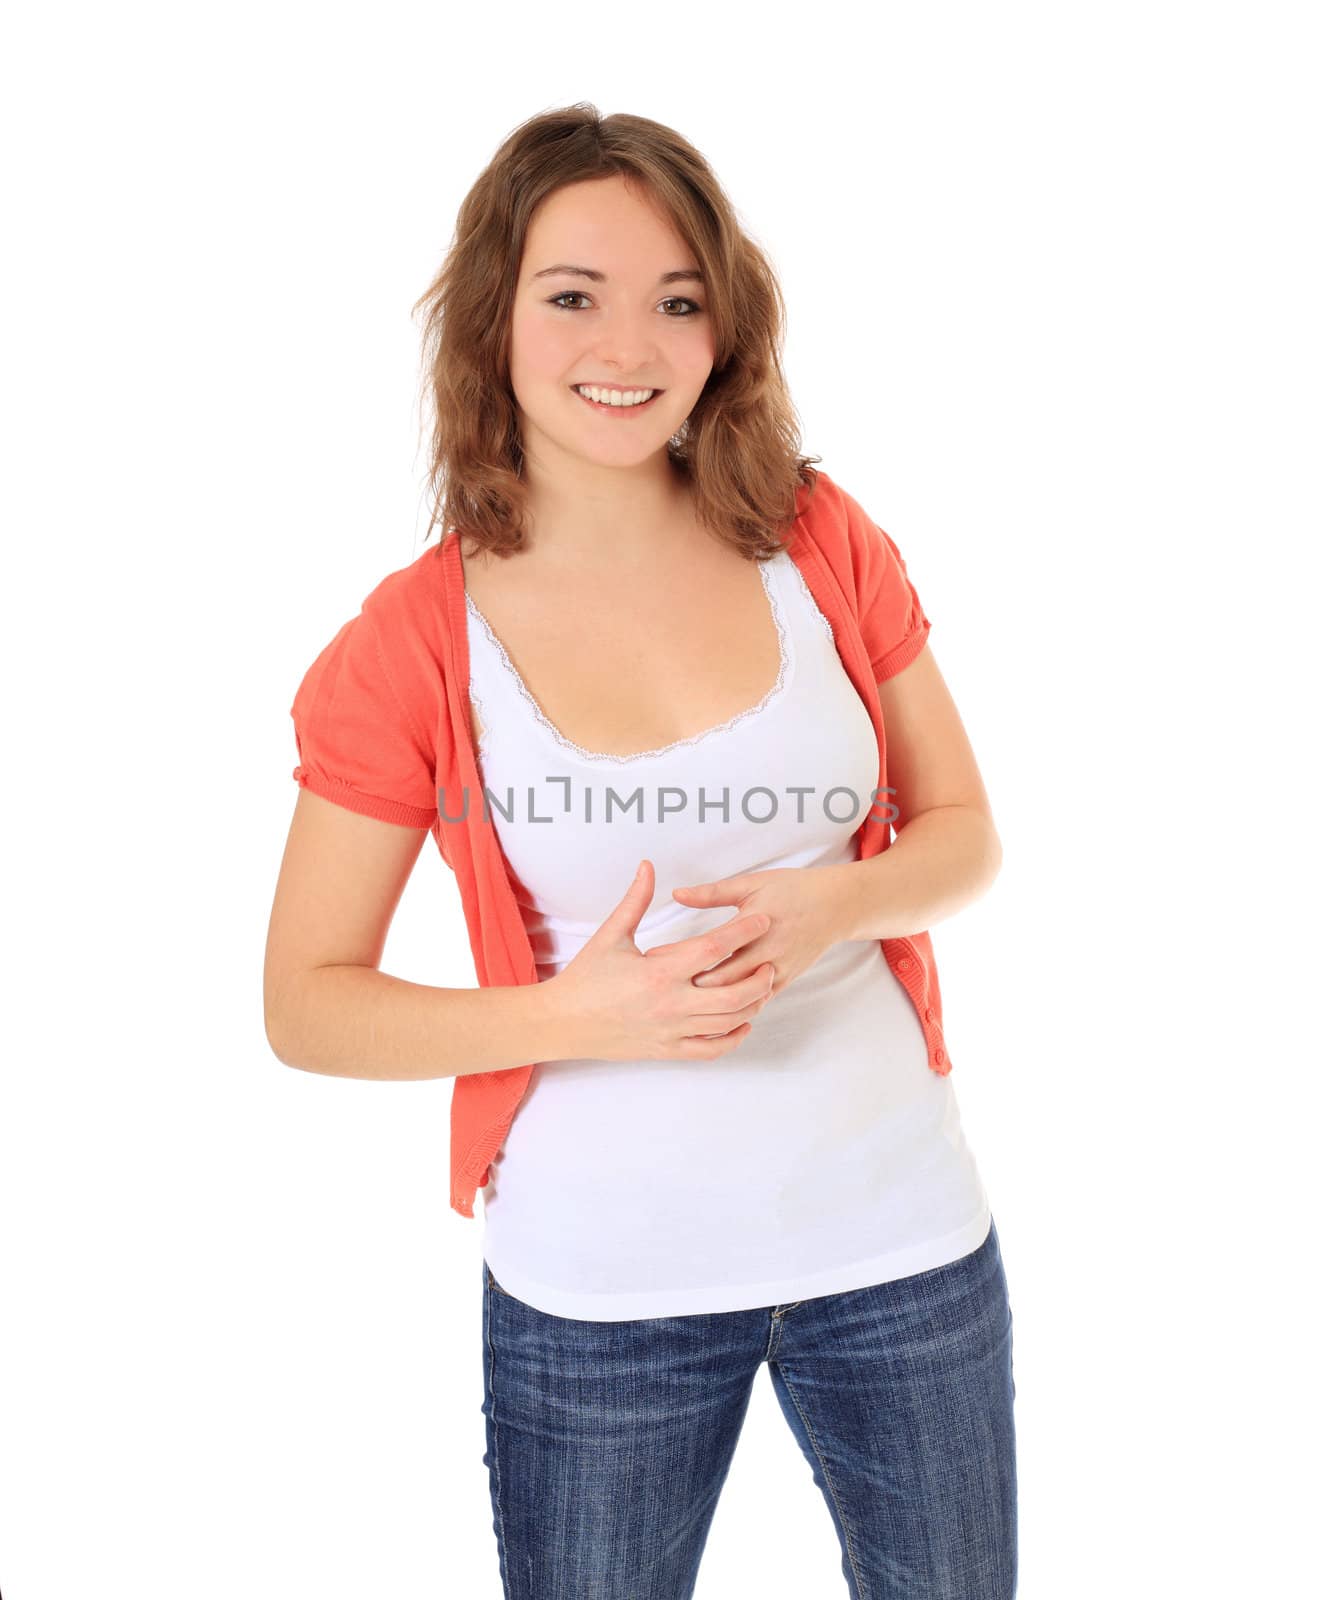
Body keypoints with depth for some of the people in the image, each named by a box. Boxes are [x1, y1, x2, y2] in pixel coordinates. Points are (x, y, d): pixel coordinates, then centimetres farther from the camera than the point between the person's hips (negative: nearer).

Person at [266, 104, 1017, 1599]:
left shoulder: (820, 544, -4)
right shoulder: (415, 641, -10)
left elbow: (964, 834, 4)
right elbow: (305, 1004, -6)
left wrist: (827, 905, -17)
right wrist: (576, 1014, -21)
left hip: (902, 1233, 3)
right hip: (599, 1284, -2)